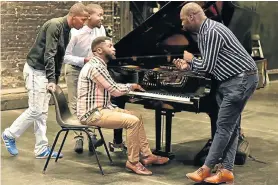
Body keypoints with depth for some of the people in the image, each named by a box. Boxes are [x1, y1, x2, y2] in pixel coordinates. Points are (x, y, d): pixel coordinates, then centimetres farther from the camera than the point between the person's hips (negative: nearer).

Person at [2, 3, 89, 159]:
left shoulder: (66, 30, 10)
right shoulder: (55, 25, -19)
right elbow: (48, 54, -23)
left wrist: (55, 80, 12)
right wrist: (52, 79, -26)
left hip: (45, 71, 9)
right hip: (36, 70, -9)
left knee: (42, 112, 8)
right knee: (35, 110, -6)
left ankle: (42, 149, 12)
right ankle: (10, 135, 13)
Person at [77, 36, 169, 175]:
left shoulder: (99, 65, 14)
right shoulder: (95, 67, -19)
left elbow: (112, 90, 18)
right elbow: (116, 91, -19)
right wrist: (131, 86, -1)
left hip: (102, 108, 11)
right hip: (92, 114, -11)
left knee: (137, 117, 11)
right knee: (133, 121, -20)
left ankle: (147, 155, 14)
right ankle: (133, 162, -9)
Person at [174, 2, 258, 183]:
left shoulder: (212, 32, -20)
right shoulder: (205, 31, 13)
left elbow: (208, 66, -20)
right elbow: (211, 65, 16)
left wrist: (191, 59, -1)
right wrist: (188, 66, 4)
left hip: (241, 80, -11)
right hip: (232, 80, 11)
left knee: (224, 126, -7)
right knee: (230, 126, 8)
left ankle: (206, 169, -3)